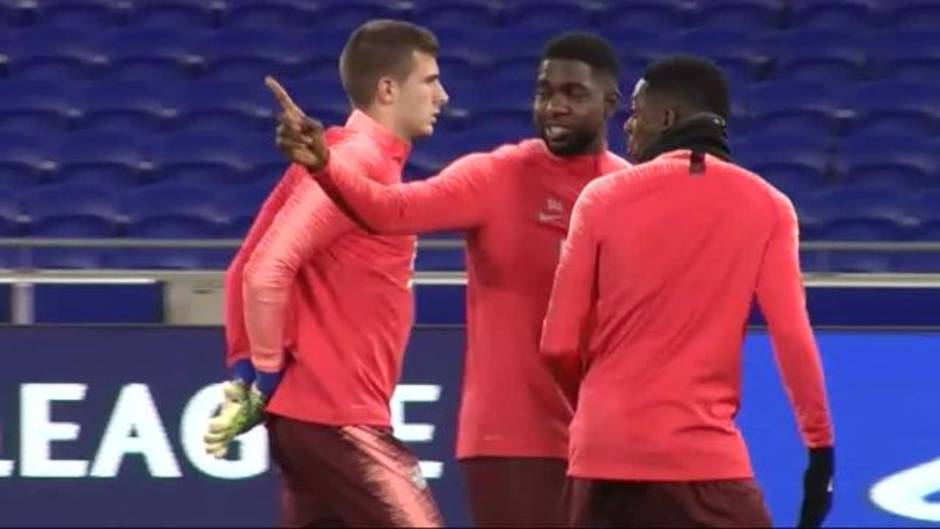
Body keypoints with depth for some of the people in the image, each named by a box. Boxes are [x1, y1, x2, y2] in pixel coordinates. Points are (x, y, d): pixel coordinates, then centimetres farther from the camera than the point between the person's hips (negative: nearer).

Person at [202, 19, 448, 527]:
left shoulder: (355, 158, 15)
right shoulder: (361, 163, -13)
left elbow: (245, 269, 18)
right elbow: (267, 272, -22)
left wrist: (246, 370, 12)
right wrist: (268, 373, -13)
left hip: (312, 413, 9)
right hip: (337, 416, -9)